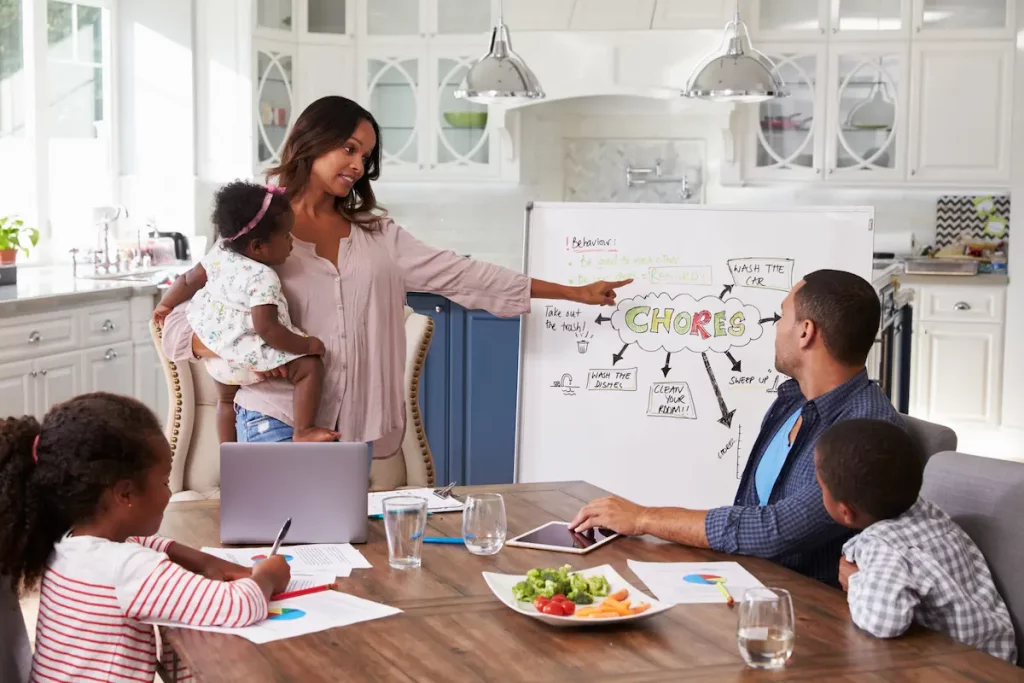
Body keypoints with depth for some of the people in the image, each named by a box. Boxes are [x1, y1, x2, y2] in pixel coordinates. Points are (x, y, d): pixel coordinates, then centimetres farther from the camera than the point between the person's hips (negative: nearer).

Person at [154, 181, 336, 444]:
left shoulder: (219, 254, -2)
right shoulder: (263, 279, -26)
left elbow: (188, 280, 12)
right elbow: (266, 329, -31)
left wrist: (165, 304, 29)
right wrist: (306, 344, -21)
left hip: (217, 352, 9)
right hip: (248, 356, -9)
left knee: (226, 399, 31)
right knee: (310, 366, -11)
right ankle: (303, 432, -13)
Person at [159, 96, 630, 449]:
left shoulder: (377, 235, 11)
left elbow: (459, 275, 9)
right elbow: (178, 328, -5)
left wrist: (573, 293, 7)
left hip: (354, 428, 4)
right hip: (278, 425, -4)